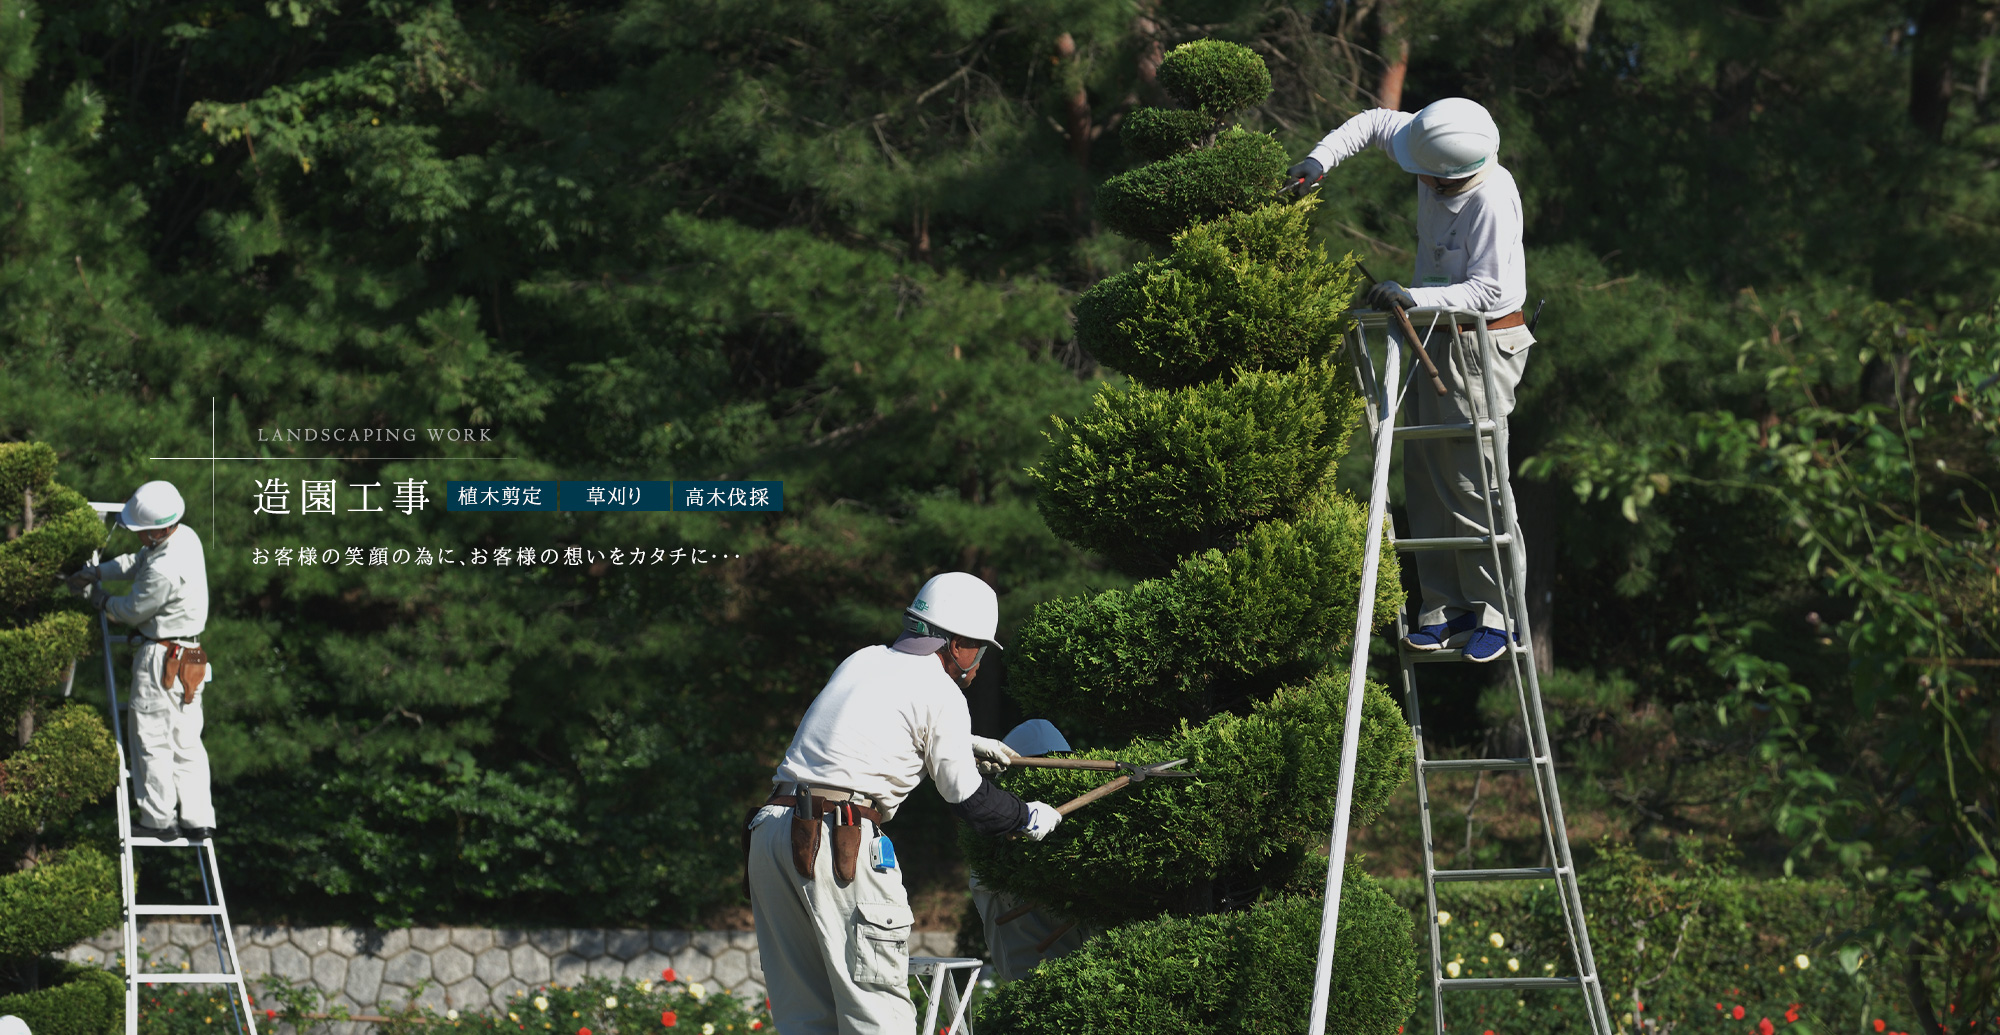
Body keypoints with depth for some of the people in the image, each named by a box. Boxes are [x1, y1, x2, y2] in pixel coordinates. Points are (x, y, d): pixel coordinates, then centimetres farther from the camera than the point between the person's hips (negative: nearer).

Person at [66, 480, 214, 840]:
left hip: (162, 658, -9)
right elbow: (137, 561, 17)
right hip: (189, 658, 9)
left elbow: (132, 611, -15)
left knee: (152, 739, 1)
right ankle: (198, 818, 11)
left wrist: (98, 598, 4)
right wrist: (96, 572, 7)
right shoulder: (186, 537, 2)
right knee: (185, 739, 12)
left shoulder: (165, 570, -28)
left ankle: (158, 820, 6)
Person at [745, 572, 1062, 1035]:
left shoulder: (862, 662, 21)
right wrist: (1029, 817, 22)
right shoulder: (940, 692, 1)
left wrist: (966, 745, 46)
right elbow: (970, 801, 4)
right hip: (842, 839, -8)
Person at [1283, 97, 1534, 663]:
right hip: (1439, 339, 9)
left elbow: (1489, 290, -28)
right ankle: (1448, 609, 13)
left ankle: (1497, 615, 1)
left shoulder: (1492, 201, -28)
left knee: (1474, 485, -7)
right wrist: (1320, 160, -2)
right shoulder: (1438, 154, -5)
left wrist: (1412, 297, -34)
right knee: (1425, 476, 9)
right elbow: (1376, 123, 11)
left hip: (1479, 346, -9)